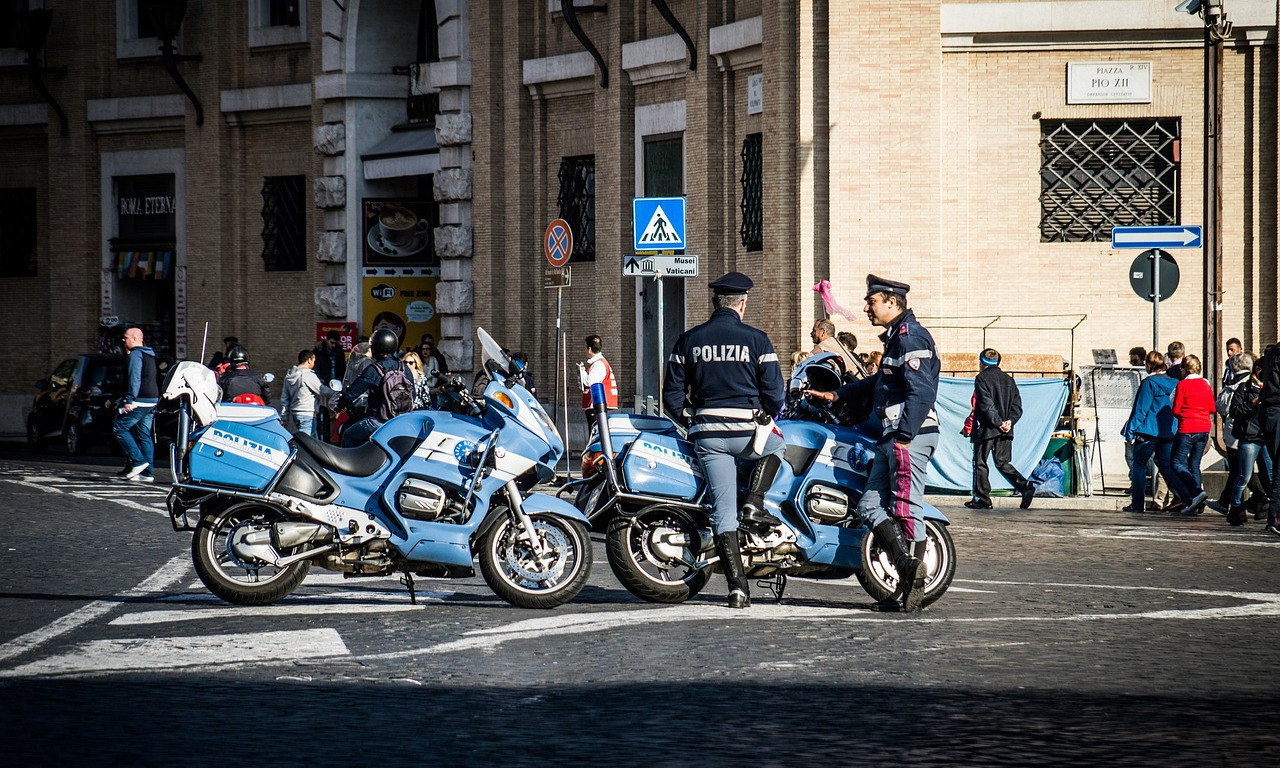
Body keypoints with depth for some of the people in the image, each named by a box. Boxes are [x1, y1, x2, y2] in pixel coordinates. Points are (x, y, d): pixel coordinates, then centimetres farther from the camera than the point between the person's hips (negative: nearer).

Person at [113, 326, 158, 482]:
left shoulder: (136, 354, -9)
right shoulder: (149, 355, 21)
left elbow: (135, 378, -19)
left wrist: (129, 400, -22)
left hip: (140, 400, -9)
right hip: (152, 401, 9)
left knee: (120, 427, -3)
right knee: (144, 435, 8)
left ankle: (138, 460, -11)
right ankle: (148, 473, 4)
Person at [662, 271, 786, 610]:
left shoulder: (688, 340, 6)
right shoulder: (756, 340, -2)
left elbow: (672, 395, 7)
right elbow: (775, 394, -2)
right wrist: (768, 415, 19)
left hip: (707, 434, 2)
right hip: (747, 431, -2)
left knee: (723, 511, 4)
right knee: (776, 445, 33)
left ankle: (737, 587, -2)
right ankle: (754, 503, 12)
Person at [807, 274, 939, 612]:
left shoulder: (911, 336, -11)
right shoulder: (896, 337, 21)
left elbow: (922, 391, -21)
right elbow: (879, 382, 36)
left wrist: (904, 438, -25)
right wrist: (837, 394, 37)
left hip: (912, 436, -11)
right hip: (892, 438, 11)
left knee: (906, 510, -9)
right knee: (871, 507, 7)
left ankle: (915, 583, -5)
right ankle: (907, 570, 4)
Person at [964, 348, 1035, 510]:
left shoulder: (982, 378, -6)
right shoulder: (1008, 380, 13)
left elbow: (986, 404, -16)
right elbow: (1017, 405, 7)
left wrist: (998, 423, -16)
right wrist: (1009, 421, -3)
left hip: (986, 429, -6)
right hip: (1005, 431, 6)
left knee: (980, 463, 5)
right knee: (1003, 463, 10)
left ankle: (981, 498, 5)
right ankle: (1025, 487, -9)